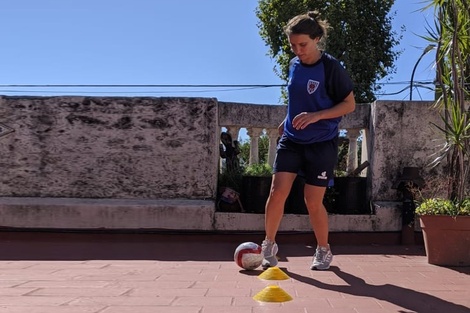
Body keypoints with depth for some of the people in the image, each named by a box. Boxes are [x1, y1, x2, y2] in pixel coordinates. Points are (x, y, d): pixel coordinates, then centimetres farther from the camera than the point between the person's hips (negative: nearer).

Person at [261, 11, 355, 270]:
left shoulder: (331, 68, -13)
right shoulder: (294, 65, 5)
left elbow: (349, 104, -11)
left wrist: (316, 116, -22)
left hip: (322, 143, -4)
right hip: (291, 140, 4)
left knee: (313, 202, 1)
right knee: (277, 192, -8)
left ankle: (324, 250, 24)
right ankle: (269, 245, 10)